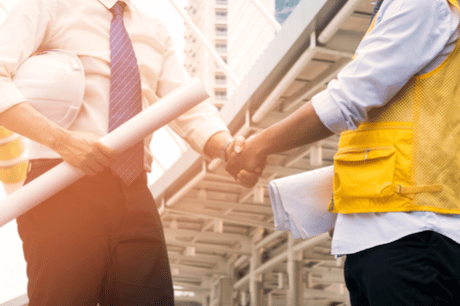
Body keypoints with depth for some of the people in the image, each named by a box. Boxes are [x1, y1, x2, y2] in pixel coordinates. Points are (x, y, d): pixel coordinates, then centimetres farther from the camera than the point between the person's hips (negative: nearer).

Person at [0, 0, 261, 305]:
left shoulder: (155, 33, 21)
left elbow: (191, 110, 10)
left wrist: (229, 148, -11)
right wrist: (61, 139, -22)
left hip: (135, 193, 5)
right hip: (63, 186, -5)